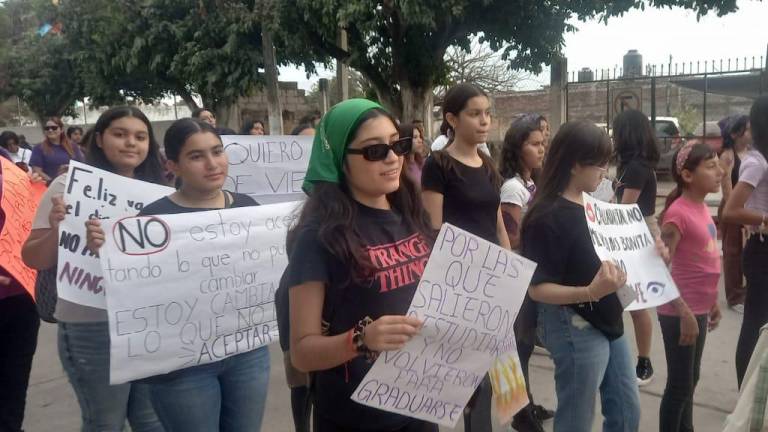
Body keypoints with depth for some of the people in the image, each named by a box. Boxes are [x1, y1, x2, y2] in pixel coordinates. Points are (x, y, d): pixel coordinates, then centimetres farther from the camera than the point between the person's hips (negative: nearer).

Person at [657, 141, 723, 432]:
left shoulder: (701, 208, 8)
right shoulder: (678, 214, -19)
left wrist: (712, 302, 18)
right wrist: (684, 313, -23)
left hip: (698, 309, 9)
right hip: (681, 312, -9)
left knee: (691, 379, 20)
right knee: (680, 385, 3)